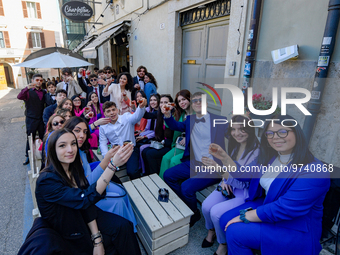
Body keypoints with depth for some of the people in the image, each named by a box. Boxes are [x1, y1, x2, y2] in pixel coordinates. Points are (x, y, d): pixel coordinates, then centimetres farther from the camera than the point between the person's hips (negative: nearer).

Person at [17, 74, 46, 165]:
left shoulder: (43, 92, 11)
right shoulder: (28, 92, -1)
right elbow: (19, 97, -21)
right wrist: (27, 88, -36)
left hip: (42, 119, 3)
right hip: (31, 119, -3)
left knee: (43, 138, 9)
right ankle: (28, 156, 21)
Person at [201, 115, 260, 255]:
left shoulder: (256, 151, -22)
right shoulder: (234, 146, 0)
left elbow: (243, 181, -26)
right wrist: (224, 180, -6)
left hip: (245, 192, -6)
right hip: (229, 186, 6)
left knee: (216, 212, -21)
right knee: (206, 206, -13)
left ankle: (223, 243, 9)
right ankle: (211, 231, 19)